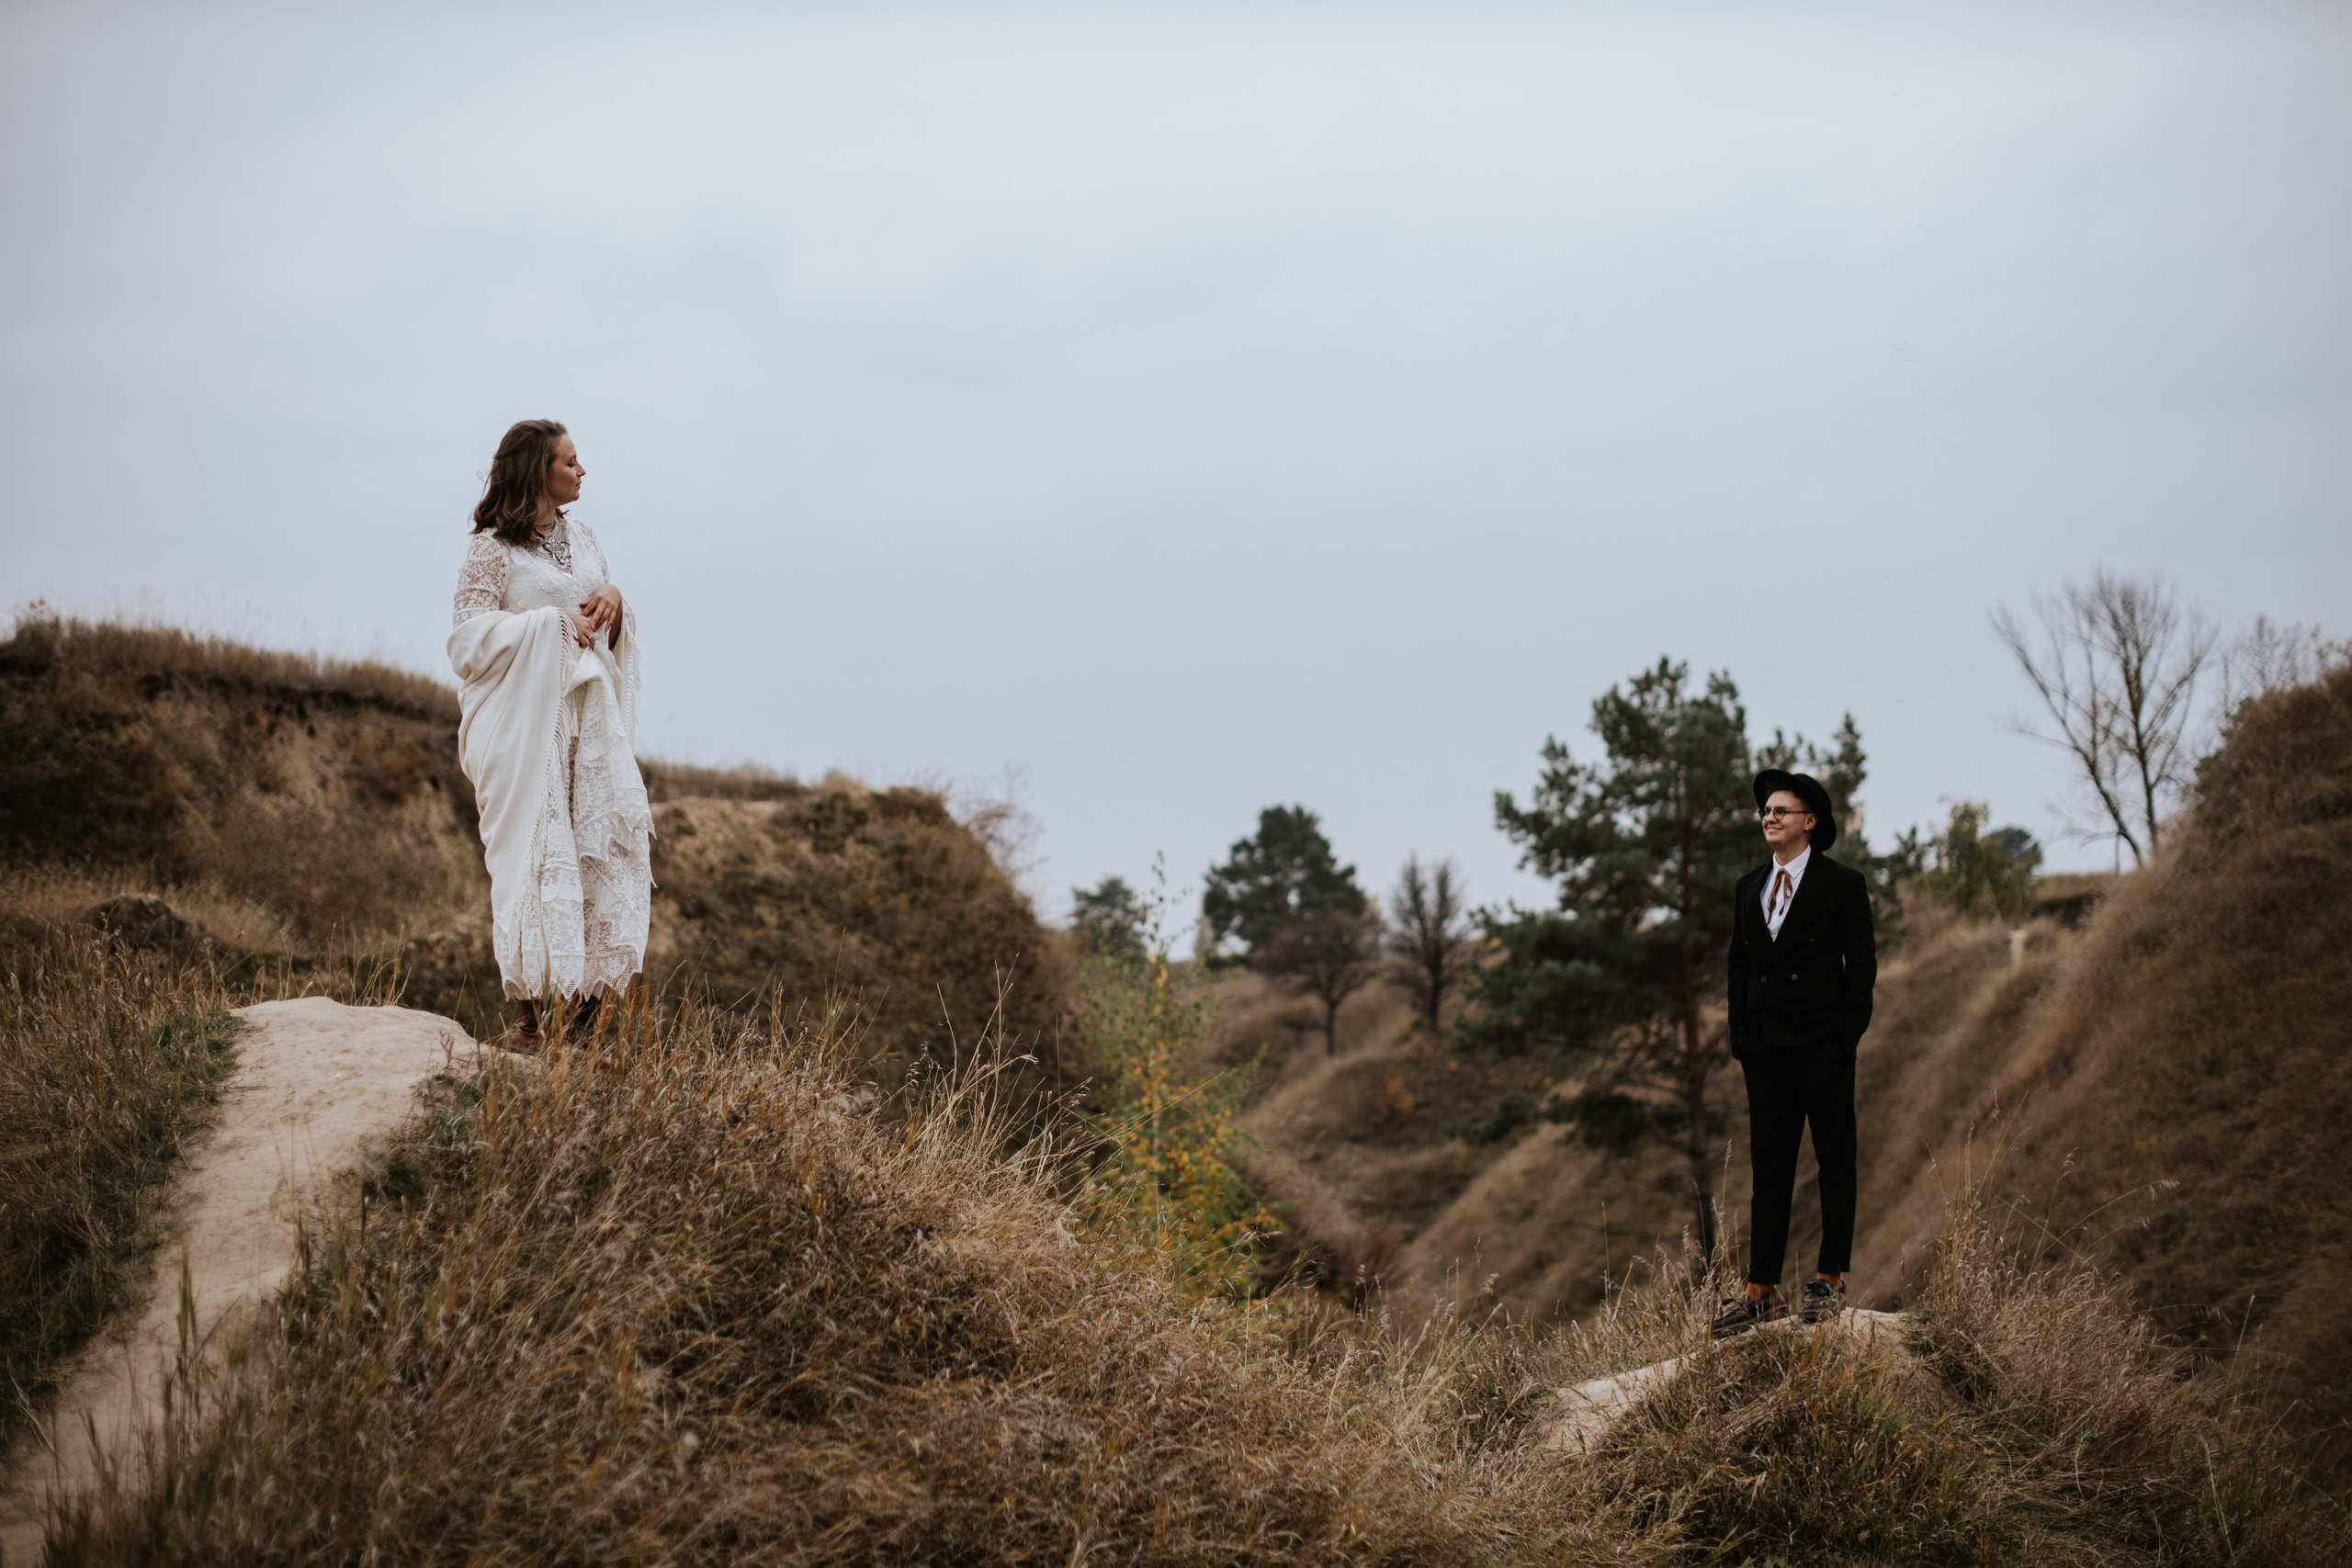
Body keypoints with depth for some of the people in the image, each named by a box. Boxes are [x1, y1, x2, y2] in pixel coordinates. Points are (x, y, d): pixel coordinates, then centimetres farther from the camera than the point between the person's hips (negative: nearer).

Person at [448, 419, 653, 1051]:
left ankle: (590, 989, -1)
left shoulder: (583, 539, 16)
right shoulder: (493, 549, -4)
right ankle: (529, 1012, -3)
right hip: (526, 719, -6)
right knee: (532, 852, -6)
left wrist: (613, 601, -1)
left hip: (591, 712, 6)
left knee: (617, 827, -8)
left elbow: (612, 636, 22)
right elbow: (468, 636, -11)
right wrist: (550, 621, -16)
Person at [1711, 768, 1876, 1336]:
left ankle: (1830, 1280, 10)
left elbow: (1861, 963, -3)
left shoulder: (1842, 885, -1)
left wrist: (1847, 1035, -10)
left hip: (1823, 1047, -5)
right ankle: (1762, 1293, 5)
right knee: (1768, 1168, 4)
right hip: (1765, 1049, 5)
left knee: (1835, 1162, 3)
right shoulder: (1748, 888, 14)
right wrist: (1740, 1035, 9)